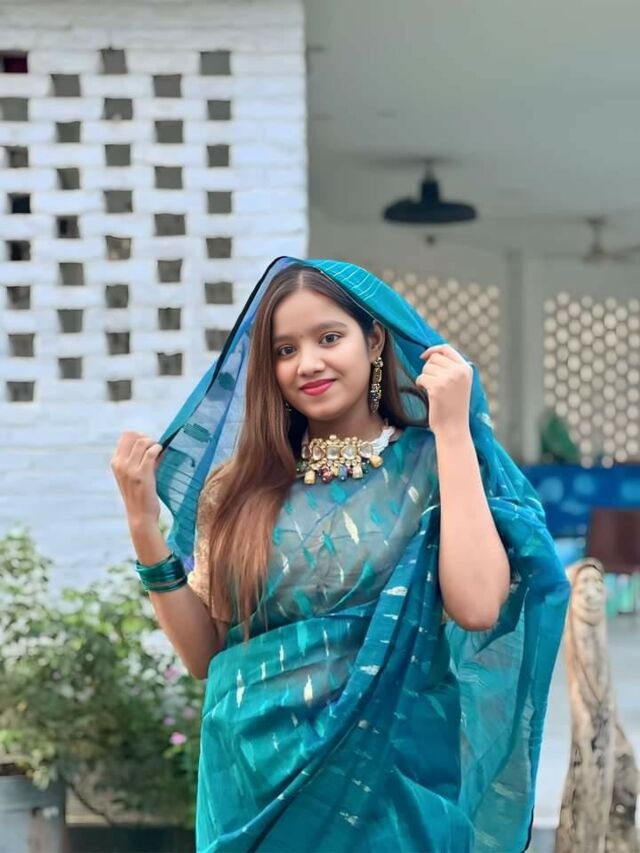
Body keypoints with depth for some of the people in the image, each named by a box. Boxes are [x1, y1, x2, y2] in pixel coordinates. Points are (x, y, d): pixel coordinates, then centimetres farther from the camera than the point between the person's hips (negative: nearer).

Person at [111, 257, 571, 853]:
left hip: (391, 785, -2)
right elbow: (203, 655, 3)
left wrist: (452, 430, -19)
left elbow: (477, 607, -22)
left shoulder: (432, 465, -6)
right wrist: (144, 524, -6)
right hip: (254, 784, 3)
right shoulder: (237, 487, 2)